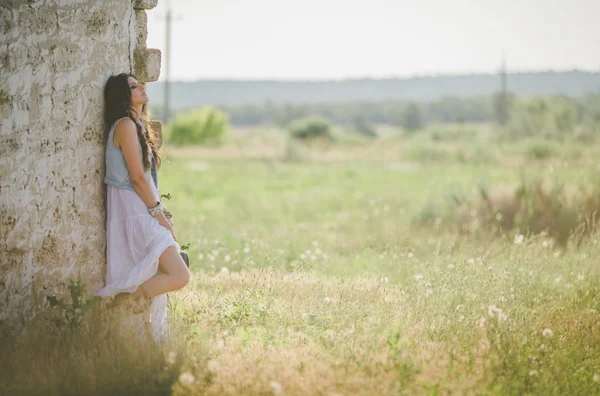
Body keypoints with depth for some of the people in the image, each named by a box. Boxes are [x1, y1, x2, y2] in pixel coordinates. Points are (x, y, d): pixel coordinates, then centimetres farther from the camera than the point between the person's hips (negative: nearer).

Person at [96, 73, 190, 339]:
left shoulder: (137, 125, 19)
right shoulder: (125, 125, -11)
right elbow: (137, 177, -15)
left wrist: (157, 212, 15)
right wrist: (158, 213, -12)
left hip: (142, 213, 10)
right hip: (134, 214, -10)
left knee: (153, 282, 8)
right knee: (179, 276, -16)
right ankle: (123, 304, -8)